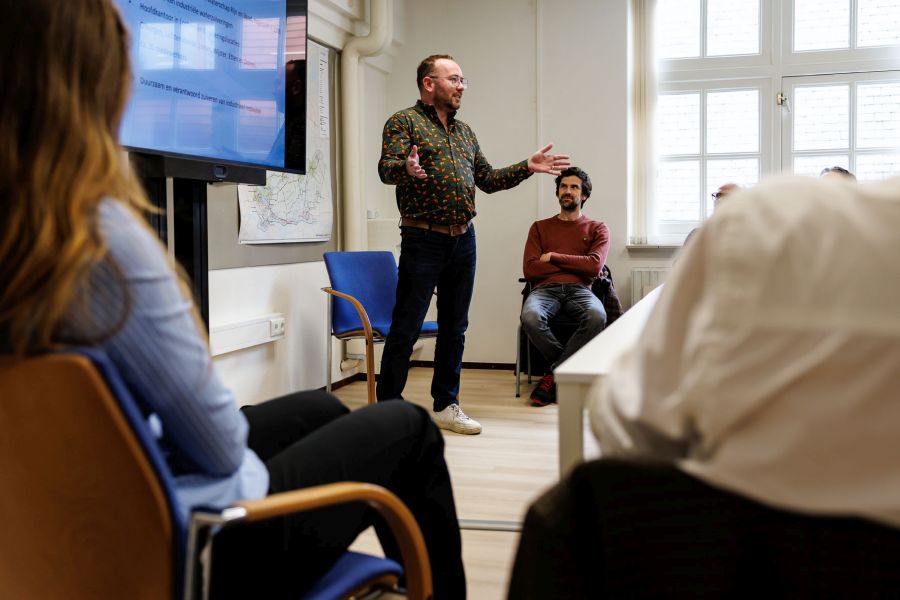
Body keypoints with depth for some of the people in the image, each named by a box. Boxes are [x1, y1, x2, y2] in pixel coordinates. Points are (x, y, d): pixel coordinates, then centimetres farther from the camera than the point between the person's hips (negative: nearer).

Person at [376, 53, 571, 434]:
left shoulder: (465, 131, 20)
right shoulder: (404, 122, -2)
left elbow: (487, 179, 23)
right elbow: (386, 168, -17)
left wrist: (527, 167, 13)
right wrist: (407, 168, -39)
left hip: (463, 240, 7)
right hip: (423, 239, -7)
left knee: (454, 328, 11)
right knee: (405, 328, -5)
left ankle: (446, 405, 21)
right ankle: (388, 408, 4)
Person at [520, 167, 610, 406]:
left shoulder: (597, 229, 18)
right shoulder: (540, 227, 20)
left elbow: (595, 265, -2)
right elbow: (529, 269, 4)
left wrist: (553, 257, 0)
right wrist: (577, 266, 2)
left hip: (579, 290, 0)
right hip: (546, 288, 0)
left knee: (597, 316, -37)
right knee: (530, 317, -36)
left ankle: (553, 377, -22)